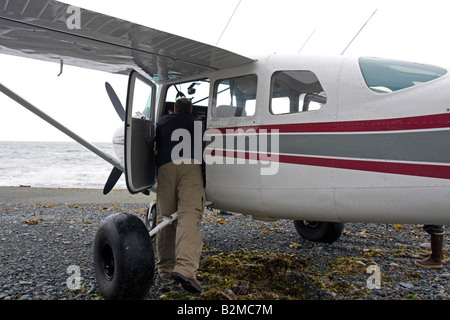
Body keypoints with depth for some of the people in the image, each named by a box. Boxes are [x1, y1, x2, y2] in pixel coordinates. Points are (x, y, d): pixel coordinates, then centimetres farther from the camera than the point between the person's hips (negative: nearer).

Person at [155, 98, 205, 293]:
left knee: (164, 217, 8)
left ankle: (165, 268, 11)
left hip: (165, 166, 1)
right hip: (191, 165, -1)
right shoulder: (196, 123, 29)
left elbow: (156, 146, 33)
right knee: (189, 215, -16)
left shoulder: (163, 121, 29)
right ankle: (184, 268, -33)